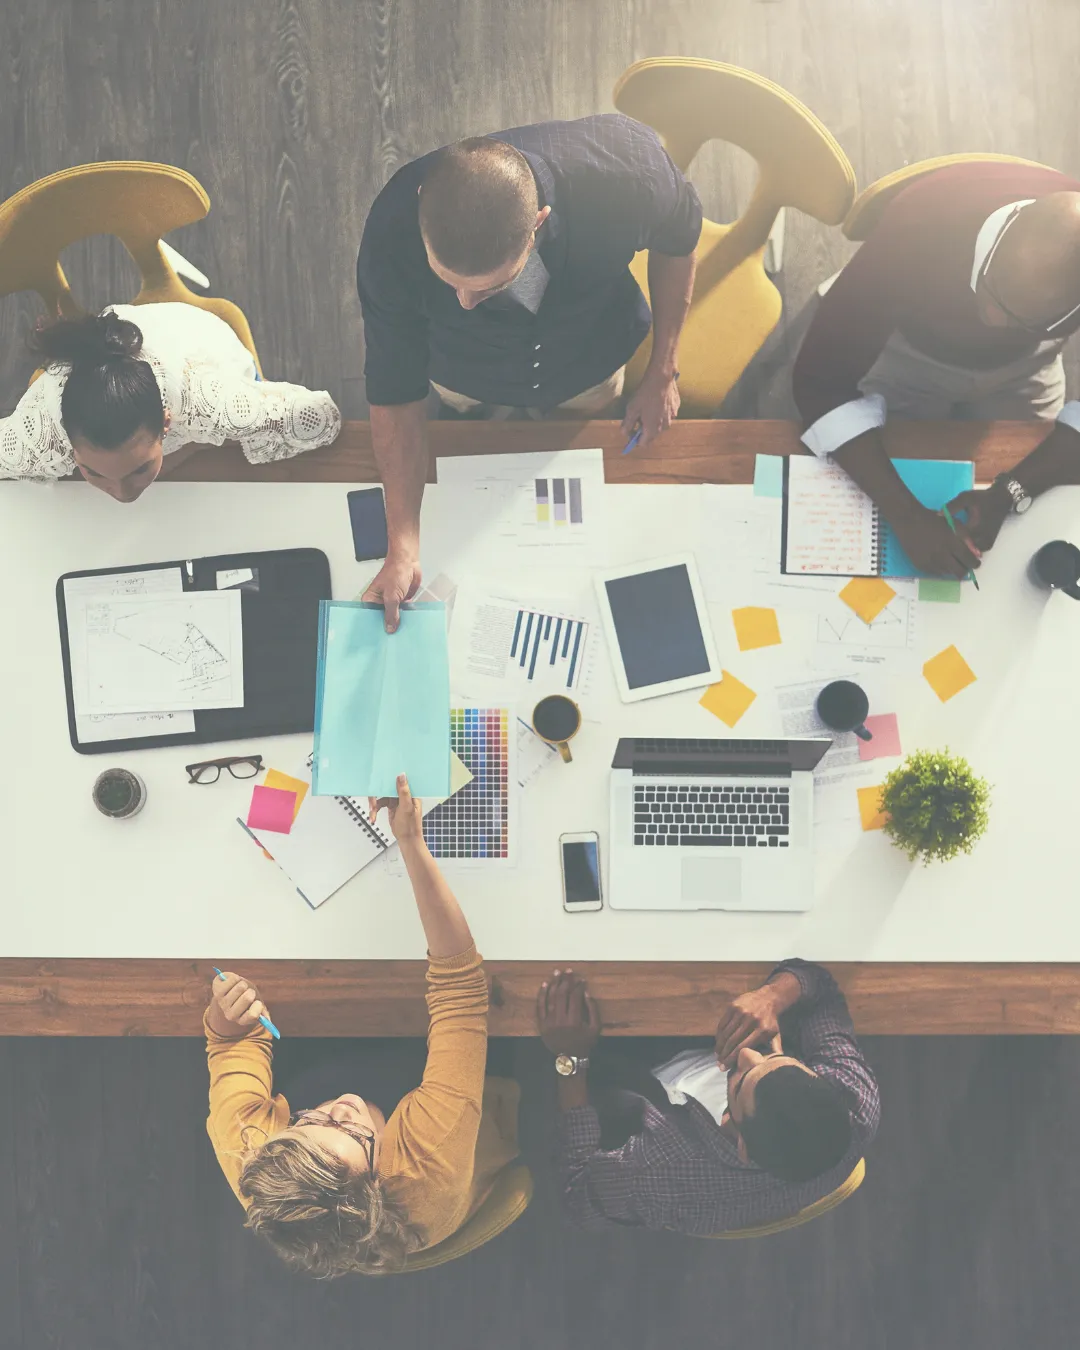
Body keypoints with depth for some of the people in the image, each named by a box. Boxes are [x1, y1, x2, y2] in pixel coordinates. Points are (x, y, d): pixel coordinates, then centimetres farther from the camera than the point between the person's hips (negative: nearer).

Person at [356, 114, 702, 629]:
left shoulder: (628, 169, -42)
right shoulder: (393, 239, -41)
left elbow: (678, 239, -17)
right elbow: (397, 392, -28)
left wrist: (662, 373, -9)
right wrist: (403, 547, -29)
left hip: (589, 369, 1)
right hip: (467, 382, 0)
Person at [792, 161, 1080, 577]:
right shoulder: (919, 227, -42)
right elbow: (820, 381, -38)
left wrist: (1009, 493, -41)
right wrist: (907, 516, -47)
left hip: (1020, 370, 2)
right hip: (908, 355, -1)